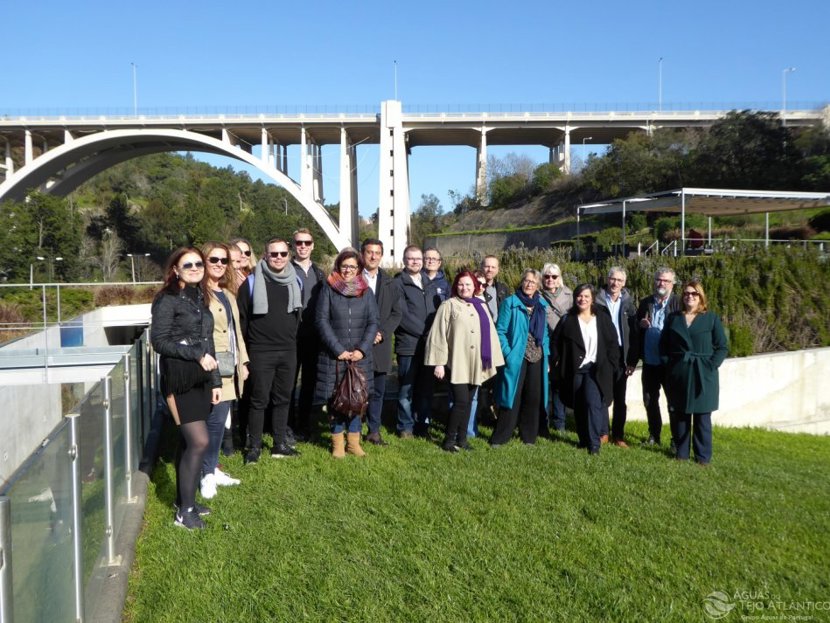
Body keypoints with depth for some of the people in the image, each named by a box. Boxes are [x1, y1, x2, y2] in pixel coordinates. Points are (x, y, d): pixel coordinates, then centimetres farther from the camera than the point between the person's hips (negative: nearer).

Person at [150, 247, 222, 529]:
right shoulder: (168, 299, -8)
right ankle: (185, 511, 0)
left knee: (188, 442, 12)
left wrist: (215, 380, 12)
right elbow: (159, 340, -14)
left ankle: (184, 500, 23)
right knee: (199, 442, -11)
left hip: (200, 379, 7)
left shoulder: (199, 299, 13)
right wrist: (197, 355, -17)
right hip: (179, 380, -7)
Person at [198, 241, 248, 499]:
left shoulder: (228, 295, 19)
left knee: (220, 421, 12)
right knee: (216, 420, -8)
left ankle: (212, 468, 23)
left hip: (229, 369, 8)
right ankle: (207, 474, 6)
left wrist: (242, 361, 20)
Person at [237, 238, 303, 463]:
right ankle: (254, 447, 11)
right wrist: (246, 347, 1)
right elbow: (242, 316, 0)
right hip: (261, 352, -4)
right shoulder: (252, 282, -4)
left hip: (288, 351, 4)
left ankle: (280, 445, 20)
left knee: (283, 398, 10)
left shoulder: (295, 281, 8)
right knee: (259, 400, 1)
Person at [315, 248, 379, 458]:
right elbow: (322, 321, -5)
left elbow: (373, 322, 4)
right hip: (333, 355, -2)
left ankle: (353, 441, 15)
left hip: (359, 356, 2)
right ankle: (338, 442, 11)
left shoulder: (366, 291, 7)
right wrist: (339, 350, -11)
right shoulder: (328, 289, 1)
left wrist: (362, 349, -8)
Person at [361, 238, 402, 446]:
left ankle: (374, 431, 18)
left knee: (377, 391, 9)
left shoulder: (390, 284, 13)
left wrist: (382, 332, -6)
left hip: (381, 344, 4)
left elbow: (396, 313, 9)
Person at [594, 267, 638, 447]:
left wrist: (632, 360, -4)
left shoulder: (628, 303, 3)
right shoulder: (598, 300, -2)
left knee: (620, 399, 7)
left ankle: (618, 435, 16)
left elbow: (634, 333, 1)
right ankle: (603, 433, 17)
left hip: (621, 356, 2)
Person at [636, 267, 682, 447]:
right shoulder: (645, 303, 8)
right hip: (649, 362, 5)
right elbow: (636, 328, 14)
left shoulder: (678, 303, -6)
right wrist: (640, 324, -7)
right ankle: (654, 435, 28)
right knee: (650, 400, 14)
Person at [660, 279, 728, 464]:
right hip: (678, 374, 2)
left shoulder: (711, 318, 1)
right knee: (681, 415, 8)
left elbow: (722, 347, -1)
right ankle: (681, 452, 17)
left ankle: (703, 455, 11)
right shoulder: (673, 318, 9)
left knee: (702, 416, 3)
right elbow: (663, 345, 13)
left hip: (703, 375, -2)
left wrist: (711, 366, -11)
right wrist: (668, 364, 1)